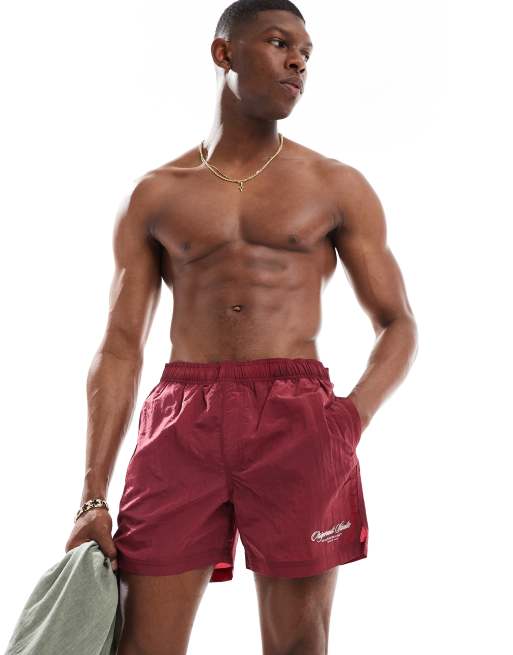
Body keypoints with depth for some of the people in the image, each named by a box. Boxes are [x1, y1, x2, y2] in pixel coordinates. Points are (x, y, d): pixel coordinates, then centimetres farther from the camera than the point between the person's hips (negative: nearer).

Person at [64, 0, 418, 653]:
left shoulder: (337, 187, 11)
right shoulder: (154, 196, 12)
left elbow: (398, 327, 10)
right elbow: (119, 349, 8)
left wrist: (355, 415, -10)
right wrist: (93, 499, 0)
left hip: (296, 422, 0)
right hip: (183, 422, 1)